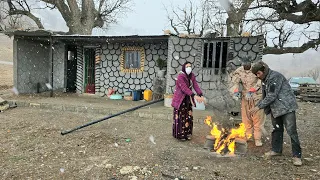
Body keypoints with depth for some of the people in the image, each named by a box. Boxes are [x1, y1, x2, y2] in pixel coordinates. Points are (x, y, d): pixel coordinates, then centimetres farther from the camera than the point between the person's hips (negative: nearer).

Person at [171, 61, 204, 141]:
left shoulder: (192, 76, 3)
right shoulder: (180, 76, -18)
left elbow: (196, 86, -8)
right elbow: (184, 88, -29)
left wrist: (201, 95, -23)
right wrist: (194, 96, -37)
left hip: (188, 99, 7)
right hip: (180, 99, -6)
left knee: (188, 116, 10)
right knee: (180, 117, -1)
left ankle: (187, 133, 23)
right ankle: (180, 134, 11)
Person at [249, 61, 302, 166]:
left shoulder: (275, 77, -18)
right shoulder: (264, 80, 10)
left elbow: (272, 96, -23)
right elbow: (265, 97, 16)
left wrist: (258, 107, -21)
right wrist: (256, 107, 5)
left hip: (286, 107, -9)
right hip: (275, 109, 9)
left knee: (291, 131, -6)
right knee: (277, 129, 16)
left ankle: (297, 155, 3)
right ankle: (276, 150, 30)